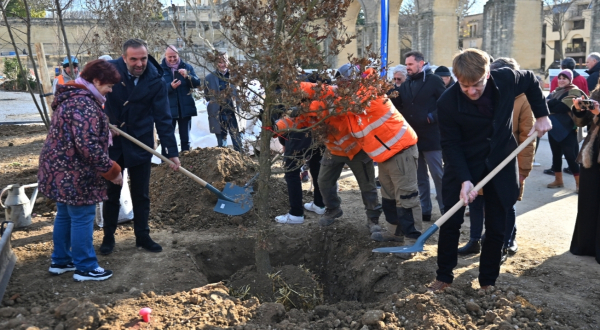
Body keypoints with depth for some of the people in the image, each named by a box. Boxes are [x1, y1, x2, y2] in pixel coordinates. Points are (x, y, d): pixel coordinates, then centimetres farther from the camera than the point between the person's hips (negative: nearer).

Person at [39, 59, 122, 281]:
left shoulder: (71, 97, 12)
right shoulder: (84, 104, -22)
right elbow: (88, 145, -28)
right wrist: (111, 170, -19)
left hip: (60, 169, 11)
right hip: (73, 173, -11)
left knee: (64, 215, 19)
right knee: (82, 218, 1)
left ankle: (60, 261, 32)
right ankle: (85, 268, 12)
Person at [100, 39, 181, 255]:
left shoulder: (155, 80, -13)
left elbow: (163, 118, -13)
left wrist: (172, 151, -18)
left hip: (140, 144, 0)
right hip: (111, 141, 0)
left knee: (141, 194, 10)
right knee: (111, 192, 12)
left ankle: (142, 236, 23)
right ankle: (108, 237, 25)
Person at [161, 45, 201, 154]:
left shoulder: (187, 67, 7)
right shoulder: (161, 69, 1)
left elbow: (197, 83, -2)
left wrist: (188, 76, -21)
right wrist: (170, 86, -26)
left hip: (185, 108, 2)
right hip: (168, 109, -2)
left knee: (185, 138, 9)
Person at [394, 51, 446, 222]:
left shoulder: (434, 80, -5)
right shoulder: (405, 85, 13)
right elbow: (398, 107, 12)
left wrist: (433, 116, -19)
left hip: (431, 136, -6)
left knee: (438, 175, 1)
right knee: (420, 176, 12)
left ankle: (445, 209, 12)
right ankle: (425, 209, 21)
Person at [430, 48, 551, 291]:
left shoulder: (507, 79, -17)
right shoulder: (447, 102, -23)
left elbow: (531, 81, 6)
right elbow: (451, 144, -16)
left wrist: (542, 115, 0)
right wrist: (464, 179, -25)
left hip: (500, 162, 2)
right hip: (463, 163, -2)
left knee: (496, 227, 6)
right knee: (450, 222, 1)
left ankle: (488, 282, 21)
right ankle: (444, 276, 19)